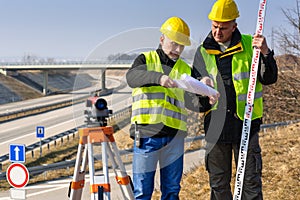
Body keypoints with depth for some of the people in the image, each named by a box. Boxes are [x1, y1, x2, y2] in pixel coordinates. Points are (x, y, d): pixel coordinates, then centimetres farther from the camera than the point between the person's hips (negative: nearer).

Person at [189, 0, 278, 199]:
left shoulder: (249, 45, 1)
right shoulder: (203, 52, 7)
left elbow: (269, 79, -3)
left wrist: (265, 54, -19)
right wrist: (201, 101, -8)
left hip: (246, 124, -2)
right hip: (215, 126, 2)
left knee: (251, 182, 2)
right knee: (218, 183, 10)